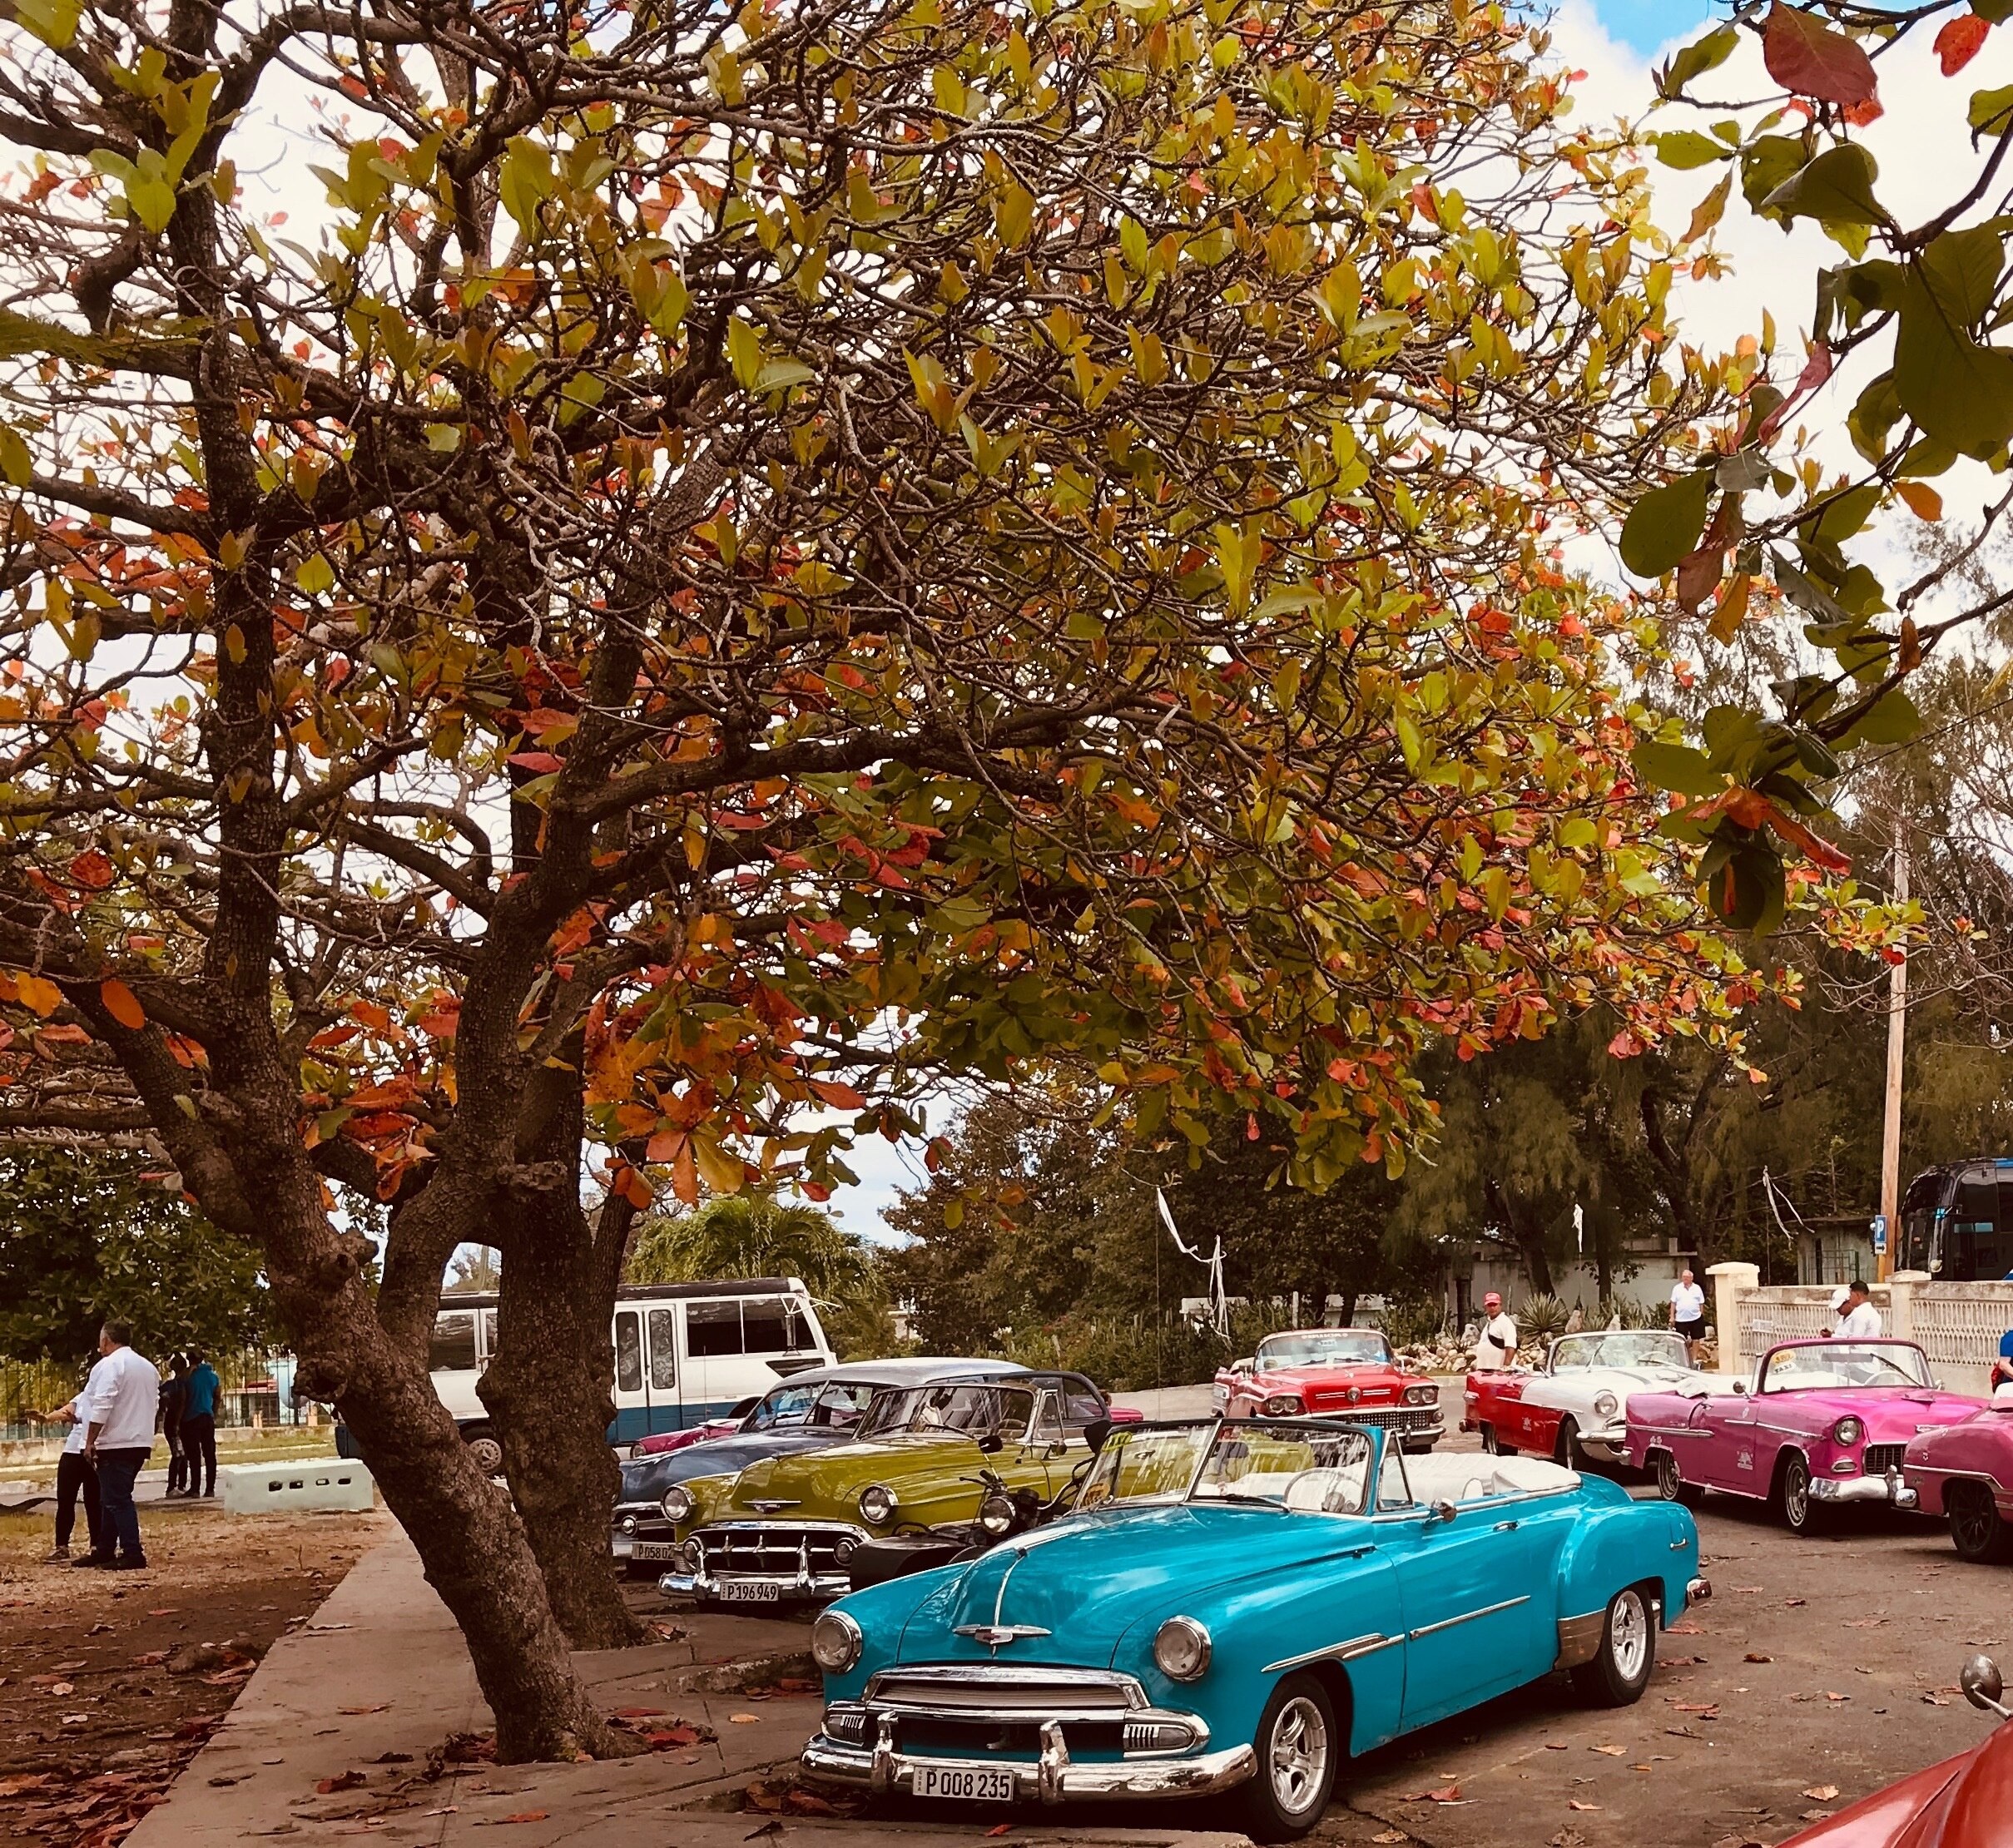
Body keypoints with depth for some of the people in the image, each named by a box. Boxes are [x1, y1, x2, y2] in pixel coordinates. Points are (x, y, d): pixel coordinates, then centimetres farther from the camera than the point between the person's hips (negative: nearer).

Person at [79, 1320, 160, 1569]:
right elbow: (154, 1405, 20)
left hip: (115, 1444, -9)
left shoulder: (109, 1365, -11)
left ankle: (132, 1553, -9)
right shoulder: (148, 1367, 15)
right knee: (114, 1498, 17)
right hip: (141, 1443, 9)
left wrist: (90, 1442, -12)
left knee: (117, 1500, -6)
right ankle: (104, 1550, 21)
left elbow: (101, 1408, -18)